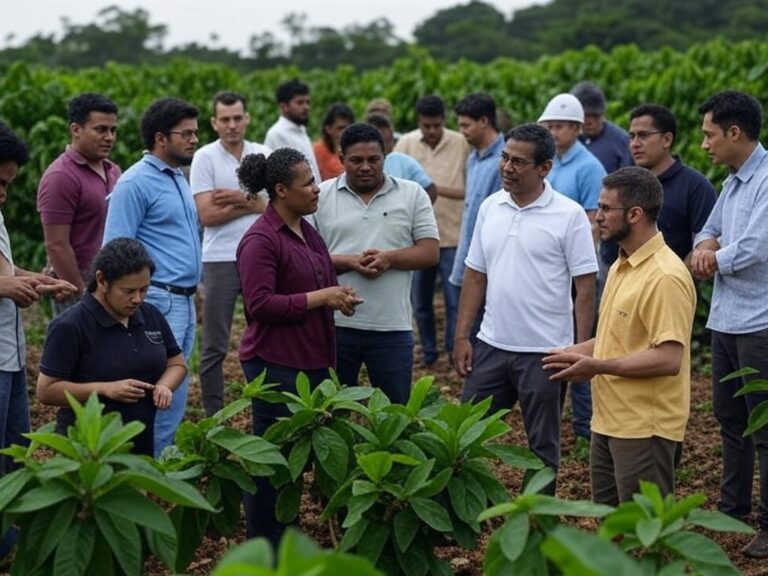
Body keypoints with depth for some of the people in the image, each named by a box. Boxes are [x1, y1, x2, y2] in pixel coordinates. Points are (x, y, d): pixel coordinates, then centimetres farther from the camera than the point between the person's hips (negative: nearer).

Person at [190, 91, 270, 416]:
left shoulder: (264, 156, 7)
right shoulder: (205, 158, -3)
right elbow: (207, 215, -11)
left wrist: (241, 199, -12)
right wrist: (256, 205, -8)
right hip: (221, 259, -3)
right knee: (215, 346, 4)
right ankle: (213, 418, 12)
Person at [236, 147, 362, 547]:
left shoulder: (306, 231, 12)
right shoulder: (260, 240, -16)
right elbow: (260, 304, -22)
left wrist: (338, 296, 5)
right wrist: (320, 298, -21)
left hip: (312, 361, 9)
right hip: (277, 365, -9)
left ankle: (287, 539, 26)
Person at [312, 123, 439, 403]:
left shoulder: (412, 194, 6)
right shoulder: (321, 196, 4)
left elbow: (430, 252, 1)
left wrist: (388, 258, -16)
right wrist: (349, 262, -17)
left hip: (392, 327, 0)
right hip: (335, 324, 0)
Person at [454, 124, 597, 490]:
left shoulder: (569, 215, -10)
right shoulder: (490, 207, 6)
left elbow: (585, 288, -9)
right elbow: (475, 277, 10)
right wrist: (461, 337, 6)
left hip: (544, 351, -5)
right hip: (491, 345, 5)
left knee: (542, 447, 9)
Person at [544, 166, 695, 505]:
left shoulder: (665, 277, -20)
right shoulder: (621, 267, 13)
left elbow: (668, 359, -25)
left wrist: (597, 367, -21)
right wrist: (577, 353, 8)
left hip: (644, 429, -10)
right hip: (609, 421, 10)